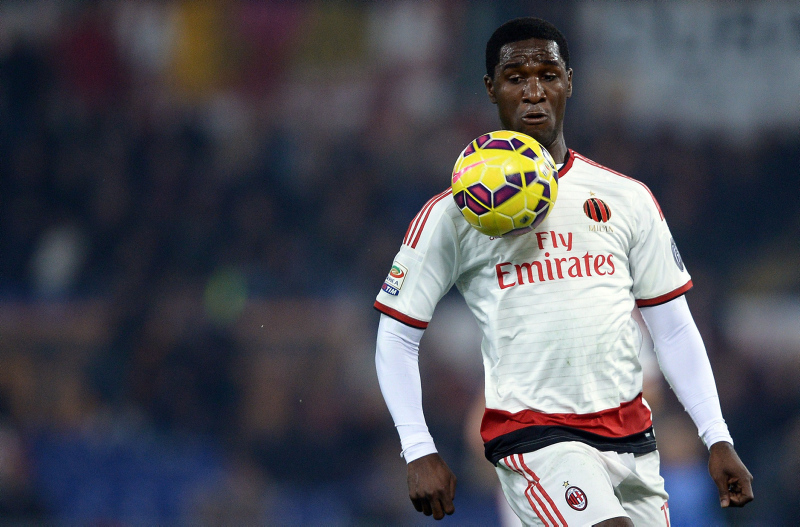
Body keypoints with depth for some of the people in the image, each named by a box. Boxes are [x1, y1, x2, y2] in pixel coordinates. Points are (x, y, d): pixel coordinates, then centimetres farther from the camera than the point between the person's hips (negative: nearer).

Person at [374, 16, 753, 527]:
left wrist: (717, 438, 6)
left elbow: (673, 328, 14)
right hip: (532, 434, -5)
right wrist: (420, 453, -6)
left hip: (631, 434, 5)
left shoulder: (628, 199, 11)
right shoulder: (453, 213, 1)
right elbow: (397, 336, 4)